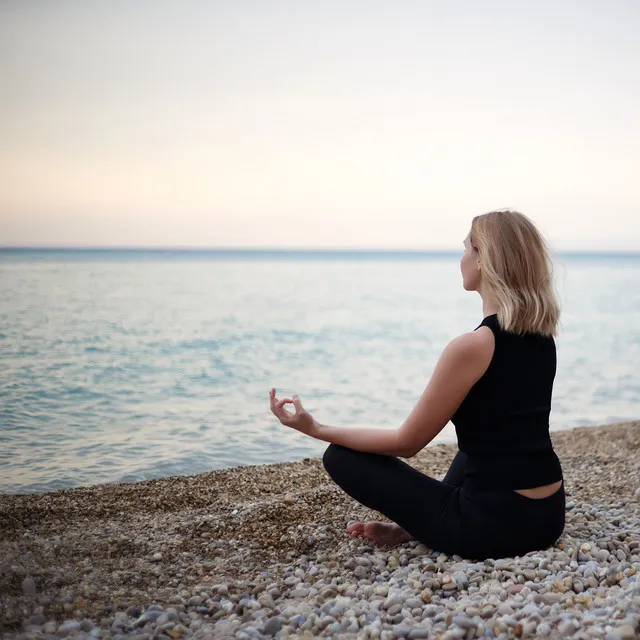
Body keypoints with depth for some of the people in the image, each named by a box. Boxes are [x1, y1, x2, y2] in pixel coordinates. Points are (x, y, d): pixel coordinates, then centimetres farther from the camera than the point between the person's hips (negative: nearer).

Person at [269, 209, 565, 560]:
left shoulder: (472, 346, -20)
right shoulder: (542, 333, 4)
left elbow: (406, 443, -10)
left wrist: (317, 429, -4)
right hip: (549, 514, 7)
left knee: (341, 456, 2)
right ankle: (415, 525, 22)